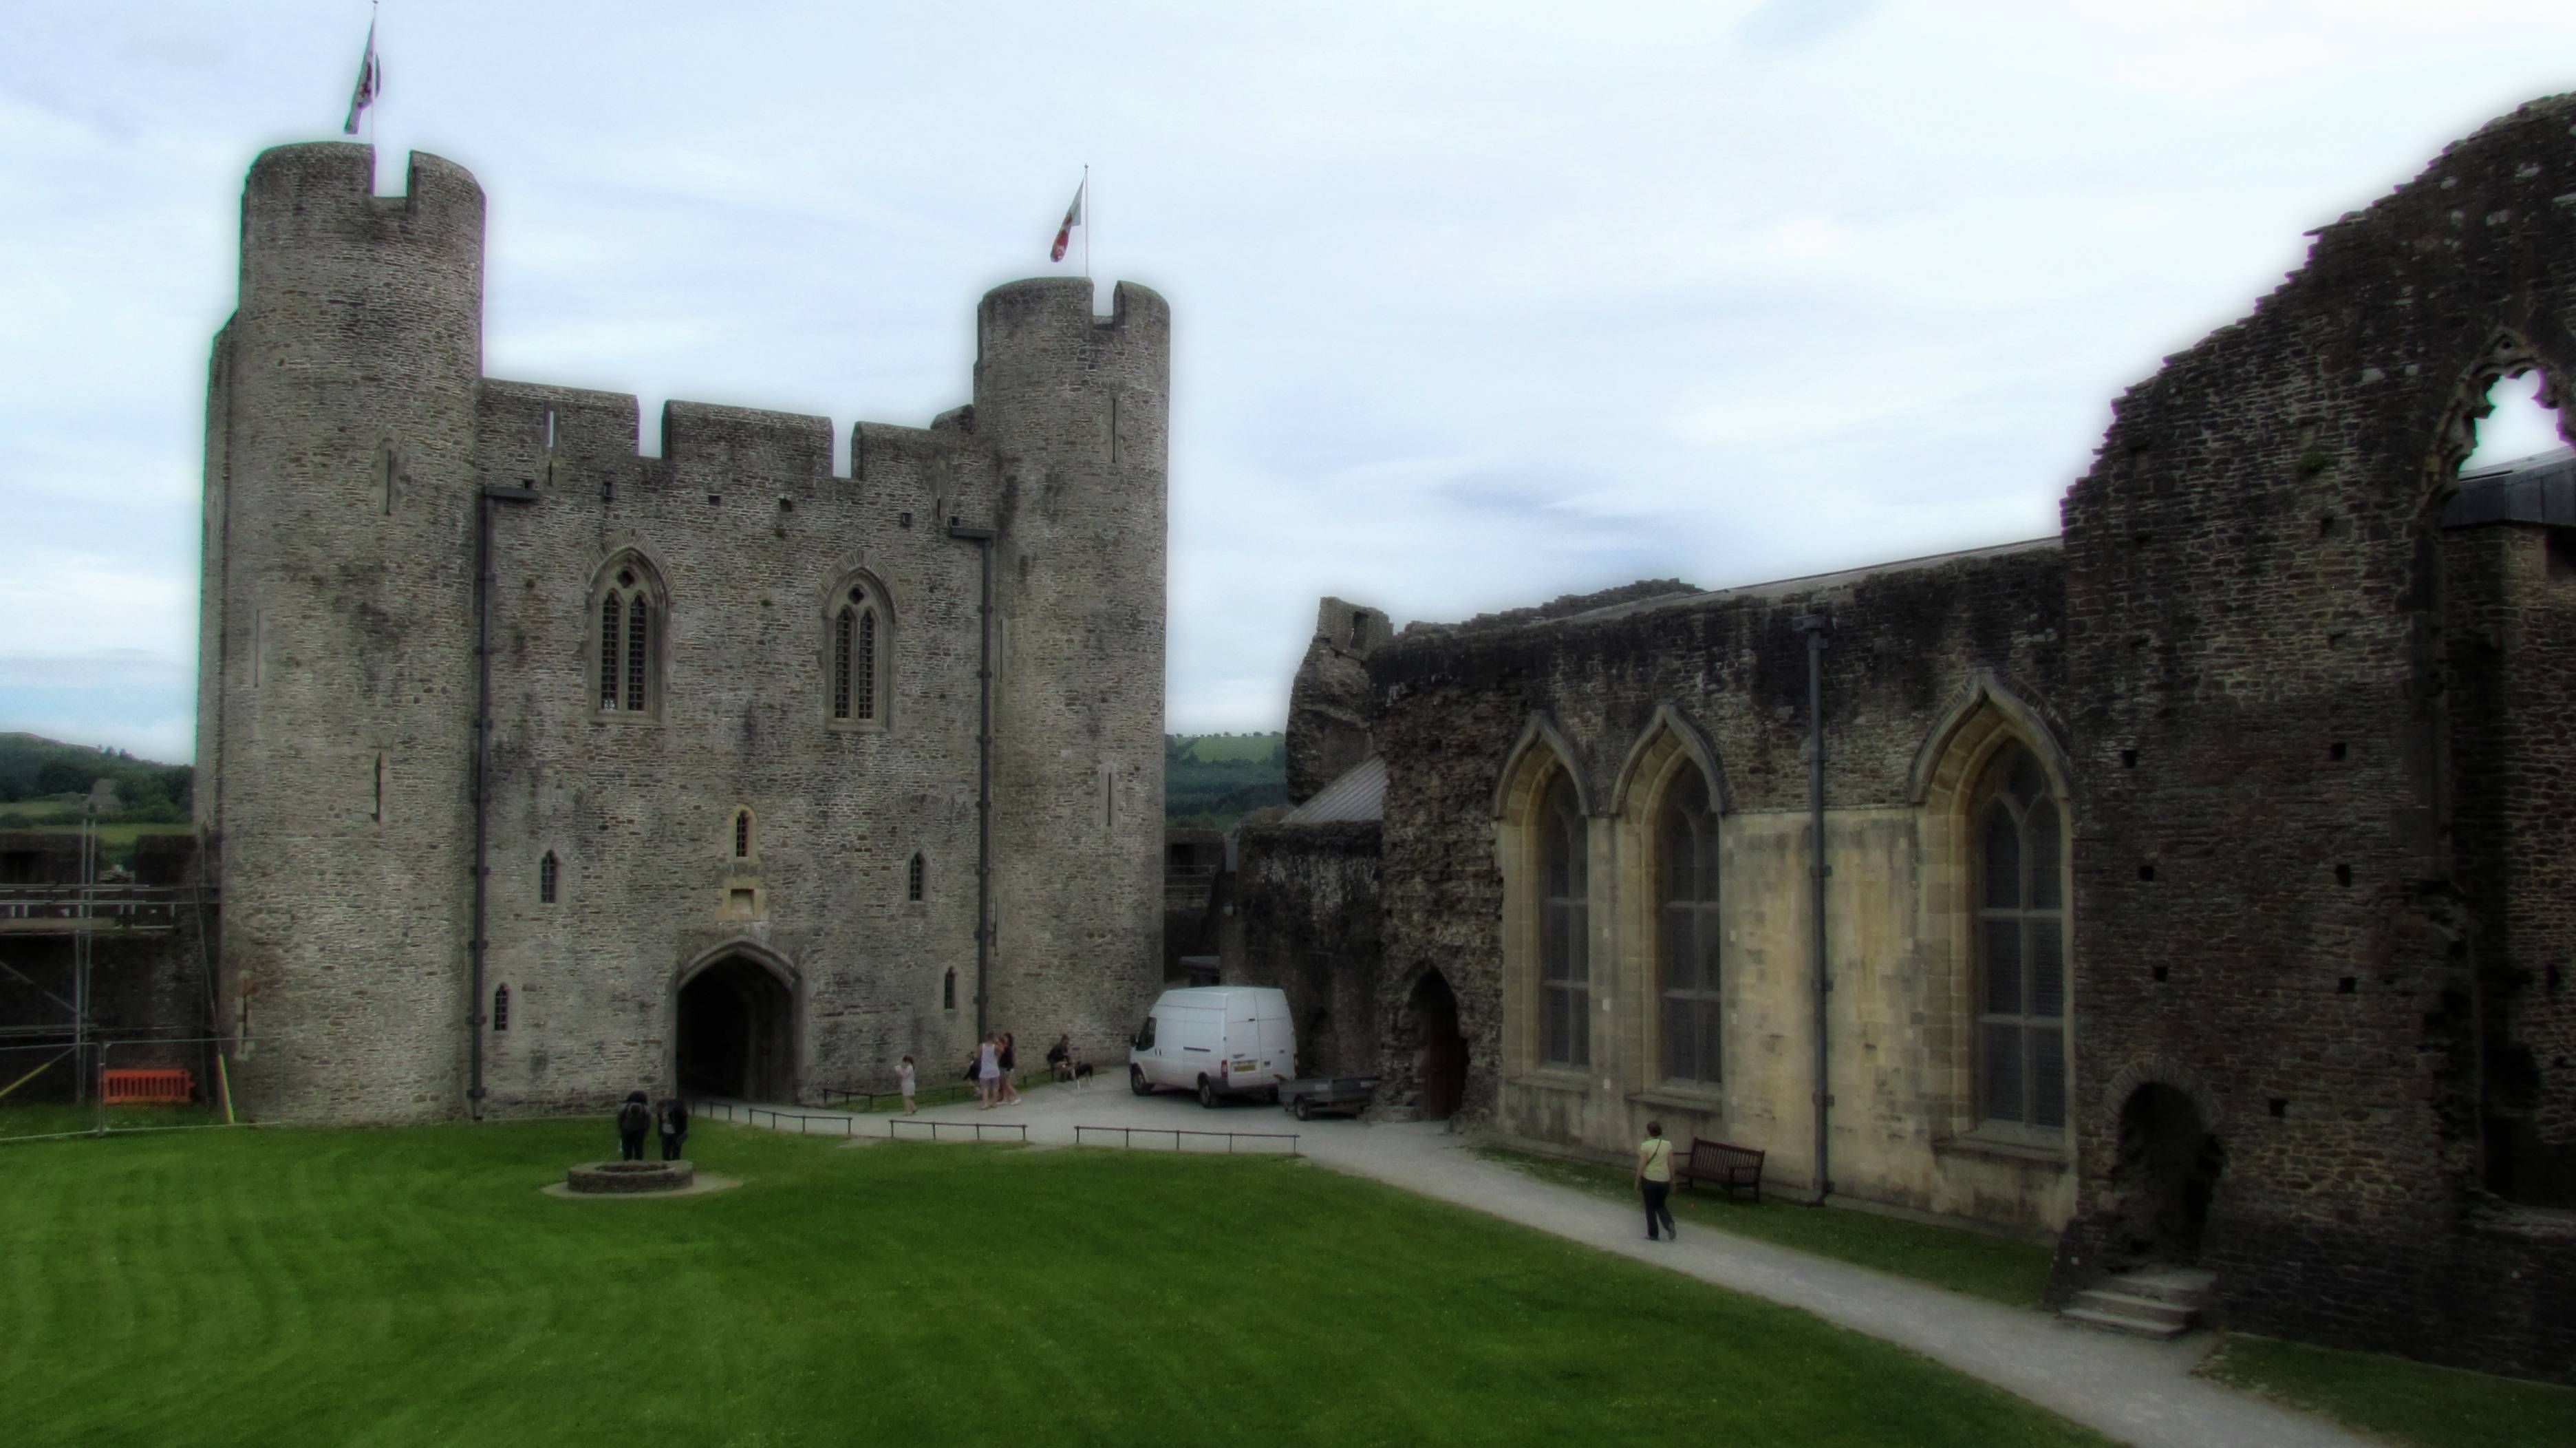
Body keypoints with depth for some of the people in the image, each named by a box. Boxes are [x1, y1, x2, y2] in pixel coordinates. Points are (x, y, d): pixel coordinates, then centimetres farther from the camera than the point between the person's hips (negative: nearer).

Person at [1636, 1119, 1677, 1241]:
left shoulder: (1645, 1146, -12)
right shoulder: (1668, 1145, -1)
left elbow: (1641, 1166, -11)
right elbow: (1671, 1165, 4)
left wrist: (1637, 1182, -2)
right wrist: (1672, 1180, 15)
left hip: (1649, 1180, -4)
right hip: (1664, 1180, 4)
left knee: (1651, 1208, 10)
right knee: (1661, 1205, 20)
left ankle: (1653, 1234, 14)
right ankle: (1669, 1224, -4)